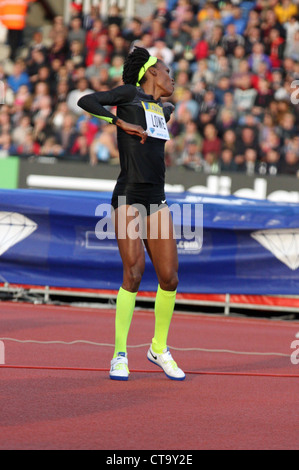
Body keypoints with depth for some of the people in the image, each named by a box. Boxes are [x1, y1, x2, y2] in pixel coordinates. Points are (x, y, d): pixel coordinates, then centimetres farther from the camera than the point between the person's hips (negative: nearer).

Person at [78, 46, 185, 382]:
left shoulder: (165, 109, 22)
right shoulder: (129, 94, 2)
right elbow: (85, 101, -10)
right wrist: (121, 123, -14)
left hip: (156, 201, 7)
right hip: (128, 198, -7)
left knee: (169, 278, 1)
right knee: (134, 273, -15)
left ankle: (159, 348, 19)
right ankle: (120, 355, -8)